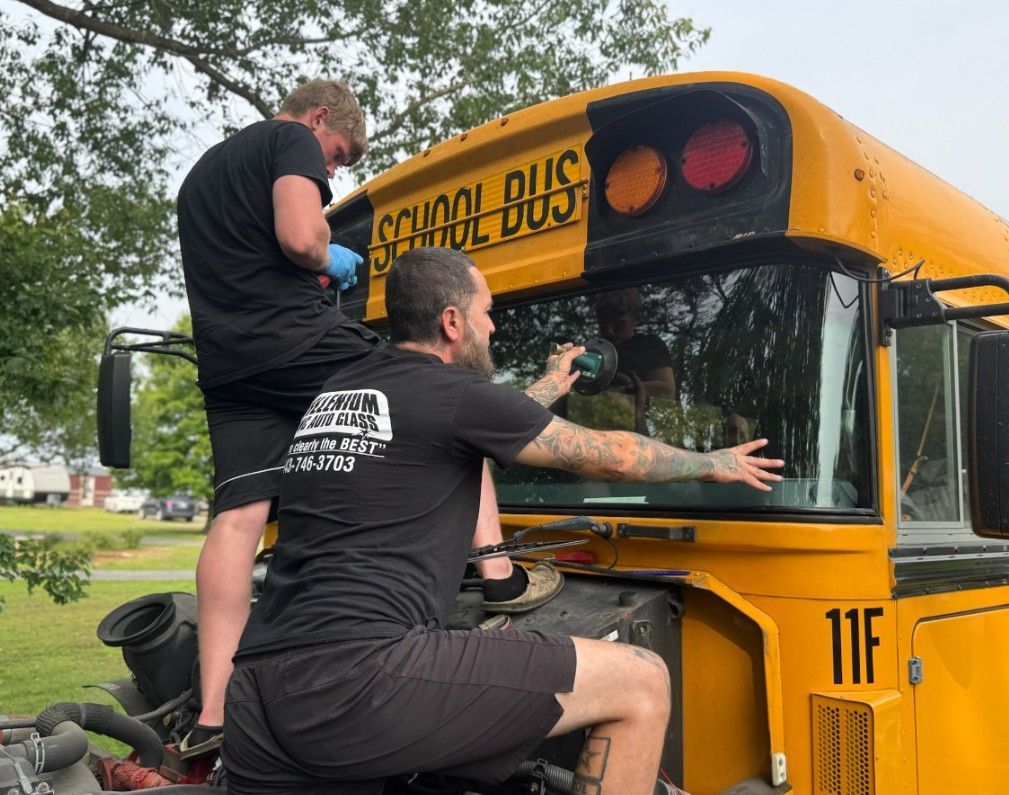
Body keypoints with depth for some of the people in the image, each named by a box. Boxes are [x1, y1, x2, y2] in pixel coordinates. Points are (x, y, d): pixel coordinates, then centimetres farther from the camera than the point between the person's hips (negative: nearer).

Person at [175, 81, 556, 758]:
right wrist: (330, 260, 6)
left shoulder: (203, 172, 30)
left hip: (227, 364, 8)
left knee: (238, 517, 0)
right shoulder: (292, 140, 3)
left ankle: (212, 714, -5)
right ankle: (498, 574, 0)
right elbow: (300, 237, -16)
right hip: (297, 340, -7)